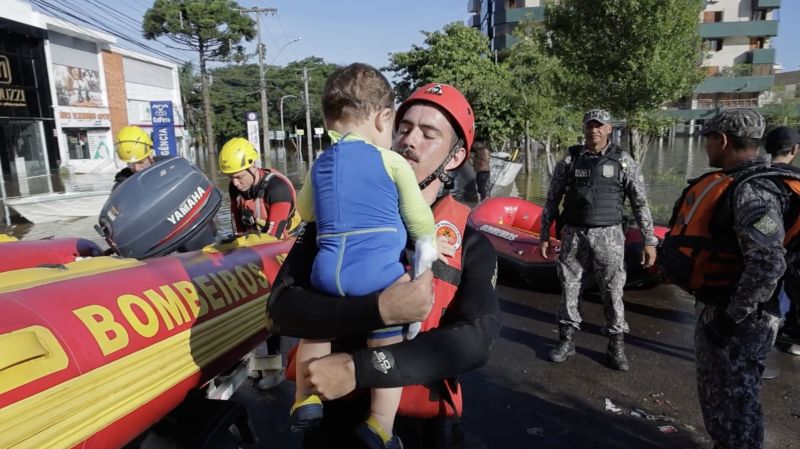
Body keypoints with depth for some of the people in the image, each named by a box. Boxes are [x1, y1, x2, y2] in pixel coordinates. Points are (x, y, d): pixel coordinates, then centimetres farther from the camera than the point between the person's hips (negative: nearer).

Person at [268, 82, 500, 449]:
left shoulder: (470, 241, -7)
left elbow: (475, 339, -20)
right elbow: (282, 307, -15)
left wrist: (358, 369, -26)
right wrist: (380, 310, -30)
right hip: (332, 409, 1)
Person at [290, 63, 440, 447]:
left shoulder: (319, 166, 17)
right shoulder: (392, 162, 2)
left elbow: (304, 211, 32)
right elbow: (420, 221, 6)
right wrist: (428, 248, 25)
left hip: (328, 272, 5)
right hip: (379, 273, -4)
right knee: (388, 344, 8)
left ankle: (305, 400, 29)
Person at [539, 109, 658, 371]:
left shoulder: (624, 161, 1)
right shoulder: (569, 161, 2)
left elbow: (640, 204, 2)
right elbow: (552, 201, 7)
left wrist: (650, 241, -1)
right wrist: (544, 236, 5)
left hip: (608, 236, -1)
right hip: (573, 235, 1)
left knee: (613, 292, 5)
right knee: (570, 290, 8)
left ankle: (616, 345, 22)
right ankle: (567, 340, 23)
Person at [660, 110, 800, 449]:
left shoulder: (752, 190, -23)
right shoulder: (740, 181, 8)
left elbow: (767, 266, -31)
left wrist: (732, 316, -22)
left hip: (739, 320, -10)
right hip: (716, 306, 10)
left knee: (732, 400, 5)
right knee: (715, 392, 24)